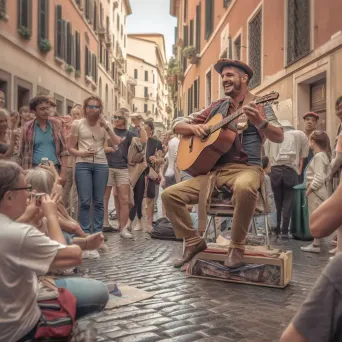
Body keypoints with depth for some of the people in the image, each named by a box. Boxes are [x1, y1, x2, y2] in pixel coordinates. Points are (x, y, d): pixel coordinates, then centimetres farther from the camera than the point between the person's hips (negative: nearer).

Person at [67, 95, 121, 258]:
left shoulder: (103, 125, 8)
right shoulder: (77, 124, 2)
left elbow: (116, 142, -3)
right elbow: (70, 147, 2)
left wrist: (106, 126, -10)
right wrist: (81, 153, -16)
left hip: (101, 165, 2)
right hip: (83, 165, -2)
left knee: (98, 201, 6)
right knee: (85, 201, -6)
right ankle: (86, 236, 2)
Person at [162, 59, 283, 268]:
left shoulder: (259, 105, 4)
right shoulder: (217, 107, 17)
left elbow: (279, 137, -12)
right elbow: (178, 126, 18)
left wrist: (260, 122, -31)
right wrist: (194, 127, -5)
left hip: (245, 168, -5)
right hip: (213, 170, 5)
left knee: (244, 187, -41)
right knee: (170, 195, -9)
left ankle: (237, 246, -21)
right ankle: (194, 242, 6)